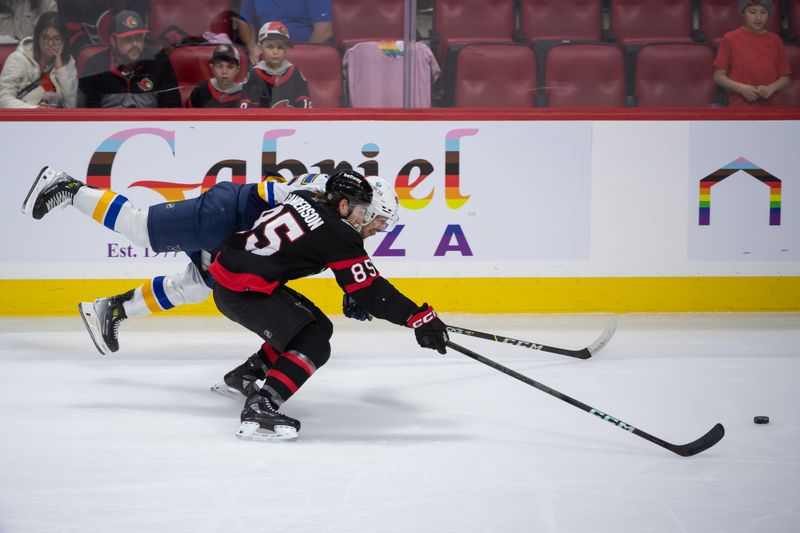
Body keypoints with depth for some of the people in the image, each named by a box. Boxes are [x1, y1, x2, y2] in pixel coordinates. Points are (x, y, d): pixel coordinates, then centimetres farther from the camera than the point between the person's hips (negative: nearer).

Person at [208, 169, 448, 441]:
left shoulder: (304, 198, 9)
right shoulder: (337, 235, -14)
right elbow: (370, 291, -14)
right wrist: (419, 318, -13)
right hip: (242, 291, -10)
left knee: (317, 326, 20)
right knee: (313, 345, -14)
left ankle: (243, 377, 31)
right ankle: (259, 409, -28)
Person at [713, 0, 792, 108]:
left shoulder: (775, 41, 7)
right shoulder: (730, 39, 1)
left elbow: (785, 77, 10)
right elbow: (719, 76, 1)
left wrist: (770, 88, -11)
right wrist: (741, 88, -15)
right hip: (740, 108, -2)